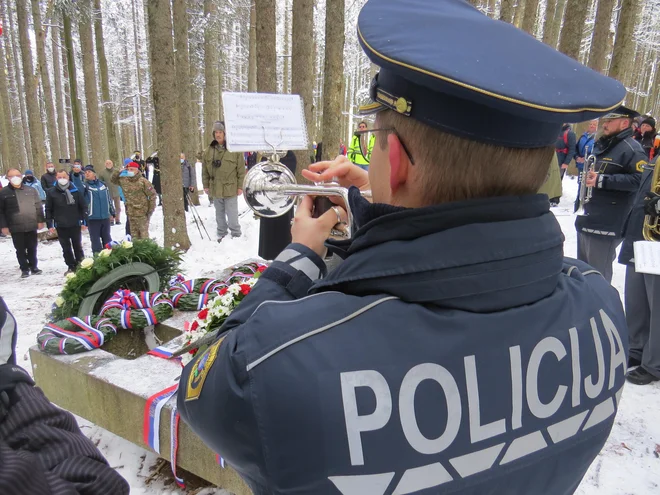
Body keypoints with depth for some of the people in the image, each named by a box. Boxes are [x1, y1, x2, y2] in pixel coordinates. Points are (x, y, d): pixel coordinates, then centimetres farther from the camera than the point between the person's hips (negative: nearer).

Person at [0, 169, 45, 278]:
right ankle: (24, 269, 17)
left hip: (31, 226, 1)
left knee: (32, 248, 11)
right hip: (16, 228, -1)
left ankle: (34, 267, 24)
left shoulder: (30, 190, 5)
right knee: (20, 250, 7)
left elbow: (38, 206, 7)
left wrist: (40, 220, 2)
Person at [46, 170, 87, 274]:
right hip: (61, 226, 1)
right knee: (66, 248, 7)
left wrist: (84, 221, -1)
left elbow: (83, 206, 3)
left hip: (75, 225, -1)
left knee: (77, 246, 10)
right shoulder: (51, 192, 0)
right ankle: (71, 267, 16)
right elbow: (48, 209, 4)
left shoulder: (76, 190, 0)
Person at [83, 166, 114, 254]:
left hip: (105, 217, 3)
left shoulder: (103, 185, 8)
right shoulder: (85, 186, -2)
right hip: (92, 218, -3)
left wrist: (112, 212, 17)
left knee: (107, 238, 14)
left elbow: (109, 199, 15)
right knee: (95, 239, 1)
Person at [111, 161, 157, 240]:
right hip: (131, 213, 6)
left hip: (142, 212, -6)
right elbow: (113, 179, 23)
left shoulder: (143, 181, -11)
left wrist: (150, 209, -10)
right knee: (134, 233, 13)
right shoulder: (123, 180, 5)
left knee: (144, 233, -3)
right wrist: (119, 171, 5)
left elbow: (152, 195, -10)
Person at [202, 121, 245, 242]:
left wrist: (240, 186, -8)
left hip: (230, 189, -4)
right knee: (219, 214, 15)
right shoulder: (209, 150, 4)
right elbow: (205, 170, 10)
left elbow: (241, 169, -7)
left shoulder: (234, 149, -8)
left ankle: (236, 235, 16)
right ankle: (221, 234, 28)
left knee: (232, 215, 1)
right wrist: (206, 185, 8)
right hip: (215, 189, 4)